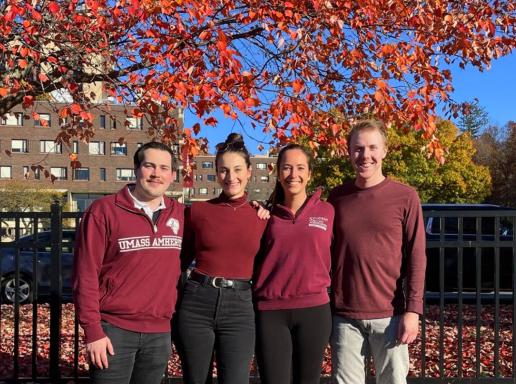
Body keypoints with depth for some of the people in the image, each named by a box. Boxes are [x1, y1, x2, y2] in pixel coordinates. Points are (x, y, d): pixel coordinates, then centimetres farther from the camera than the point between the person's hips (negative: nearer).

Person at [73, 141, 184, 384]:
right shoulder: (103, 211, -7)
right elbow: (86, 275, -8)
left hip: (160, 332, 4)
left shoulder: (180, 214, 5)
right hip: (114, 330, -4)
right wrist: (92, 331, -10)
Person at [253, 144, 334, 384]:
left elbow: (330, 258, 12)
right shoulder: (267, 215, 5)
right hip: (270, 312, 0)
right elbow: (254, 260, 10)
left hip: (313, 309, 0)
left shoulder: (326, 211, 4)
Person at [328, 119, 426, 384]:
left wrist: (413, 310, -8)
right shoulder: (336, 197, 6)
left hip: (390, 315, -2)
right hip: (344, 316, 2)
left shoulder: (405, 197, -1)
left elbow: (416, 258, -2)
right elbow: (327, 254, 11)